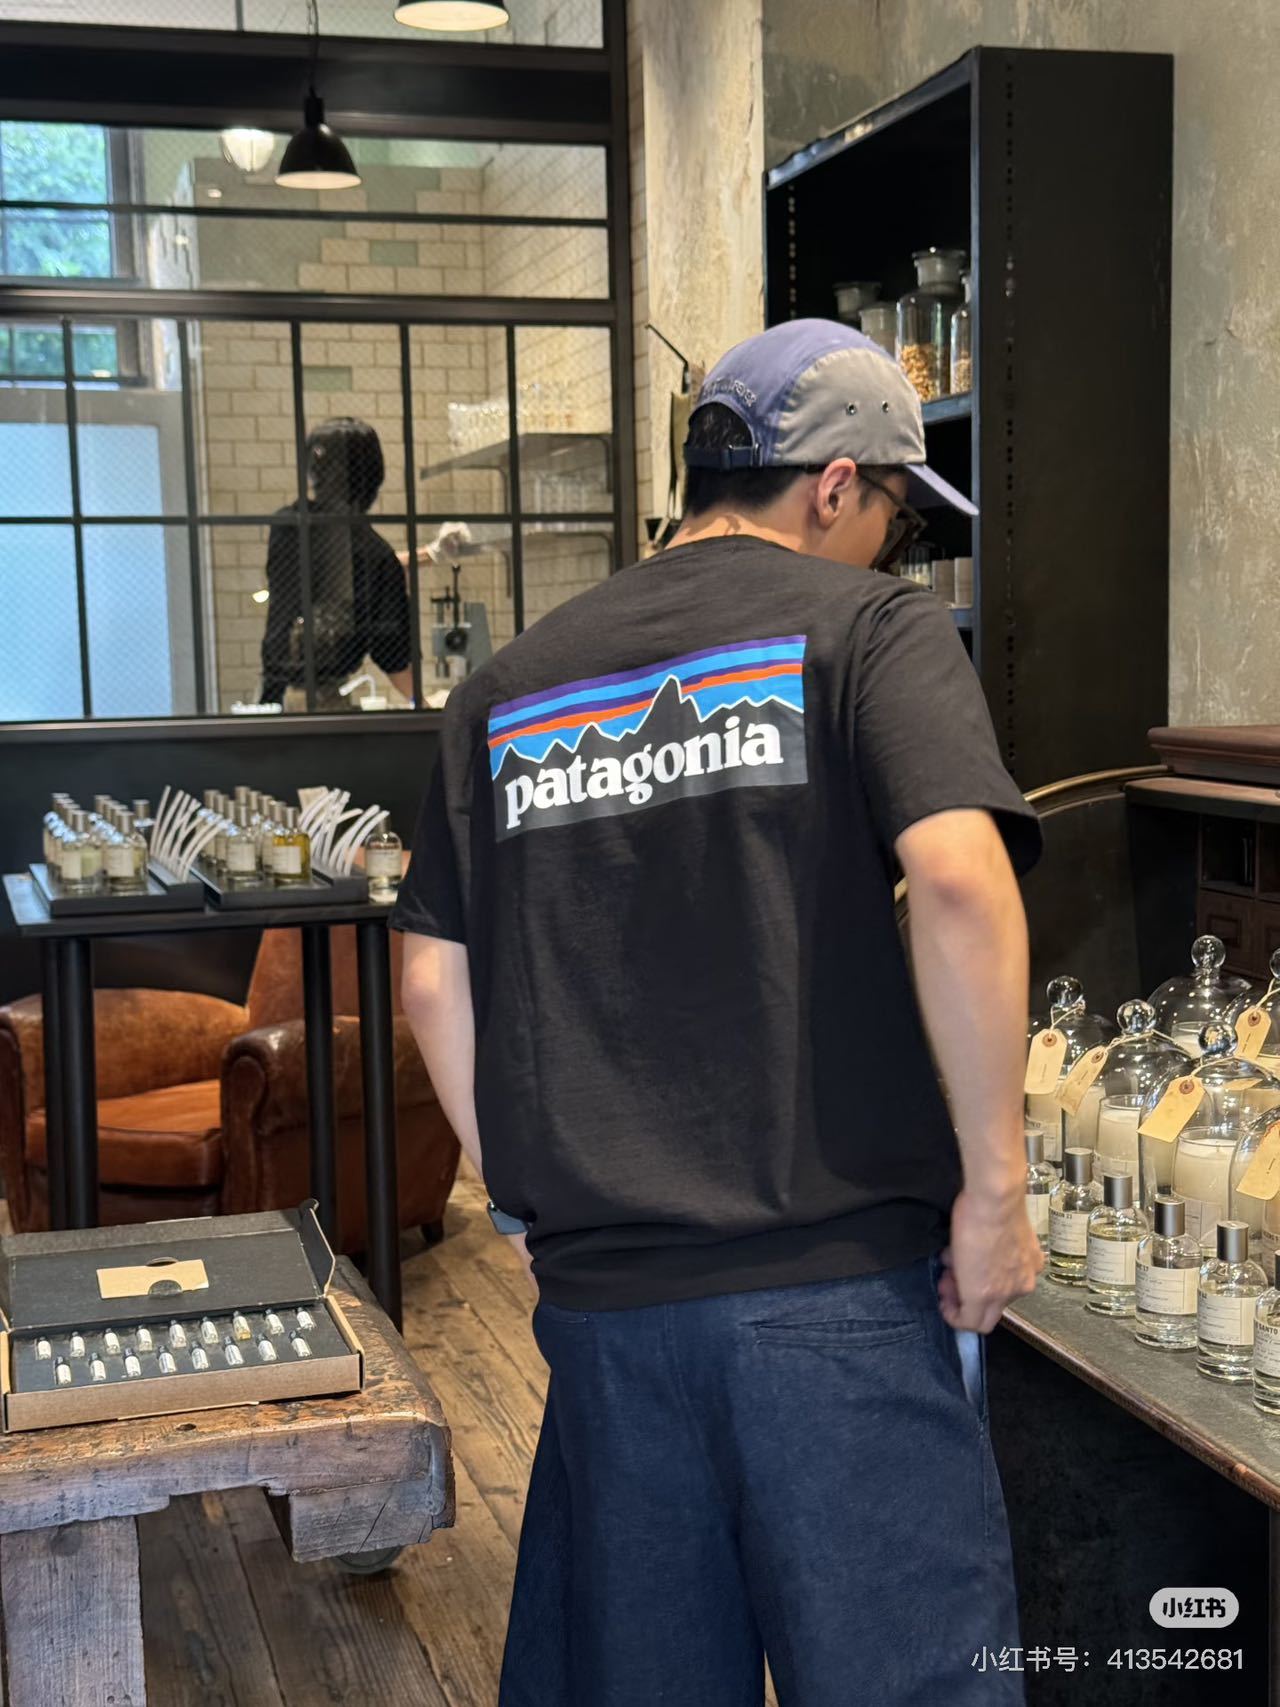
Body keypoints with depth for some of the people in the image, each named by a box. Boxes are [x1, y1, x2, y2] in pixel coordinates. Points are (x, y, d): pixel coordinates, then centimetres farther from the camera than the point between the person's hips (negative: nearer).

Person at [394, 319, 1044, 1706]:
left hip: (600, 1283, 5)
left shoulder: (510, 684, 11)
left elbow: (434, 981, 9)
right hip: (840, 1279, -5)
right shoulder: (867, 624, -3)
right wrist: (995, 1186, -11)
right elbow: (960, 876, -19)